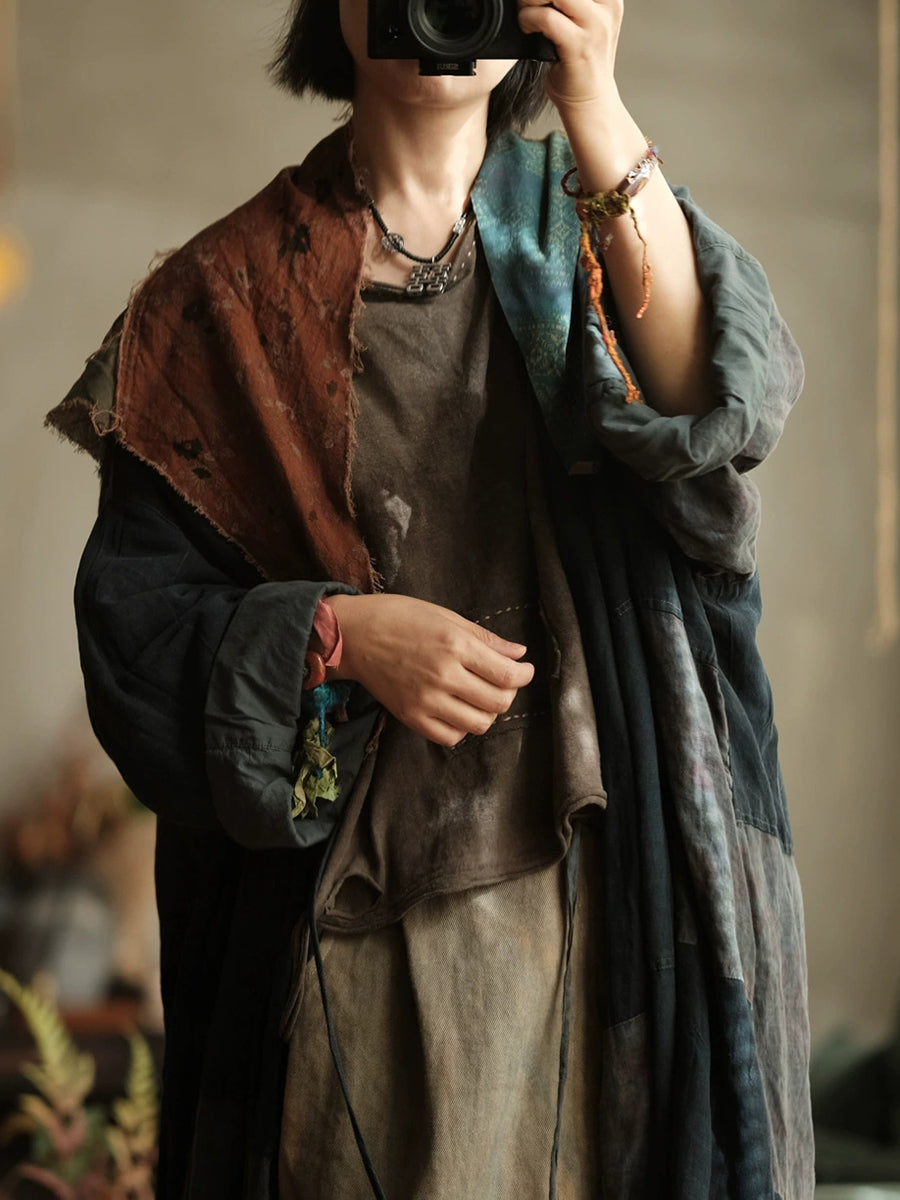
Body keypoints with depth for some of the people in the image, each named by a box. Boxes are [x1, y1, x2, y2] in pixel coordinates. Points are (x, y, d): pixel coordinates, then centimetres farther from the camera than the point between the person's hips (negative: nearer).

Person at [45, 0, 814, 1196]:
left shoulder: (582, 236, 7)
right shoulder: (229, 294, 4)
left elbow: (727, 405, -15)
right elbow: (135, 614, 1)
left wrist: (600, 115, -25)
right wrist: (339, 636, -17)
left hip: (604, 896, 1)